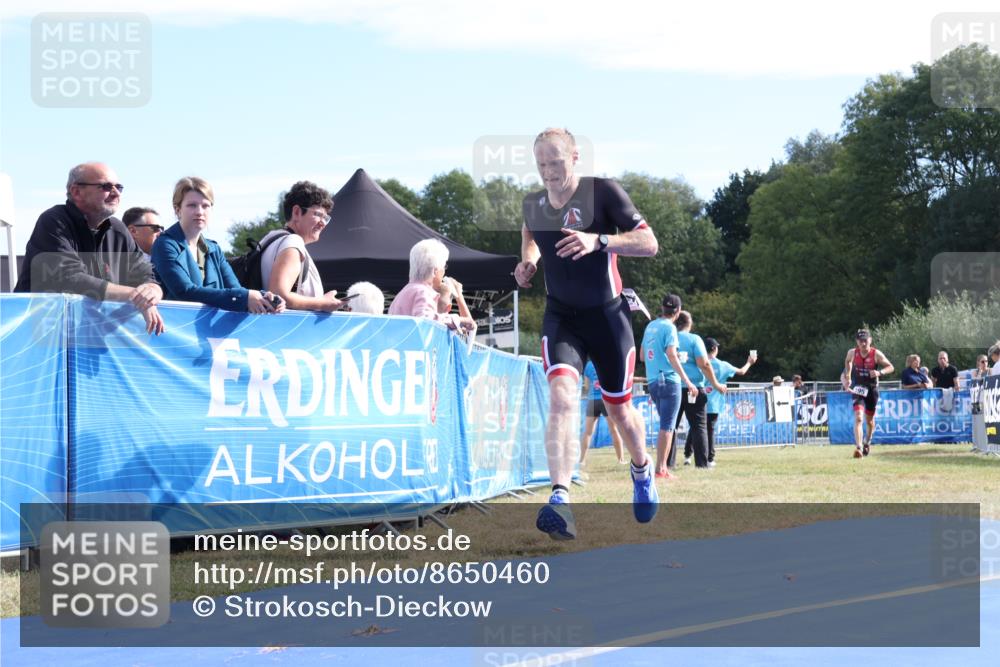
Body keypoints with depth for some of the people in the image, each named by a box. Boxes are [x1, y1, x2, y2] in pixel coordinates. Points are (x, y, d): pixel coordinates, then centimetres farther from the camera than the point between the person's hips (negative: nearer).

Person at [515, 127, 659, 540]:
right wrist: (528, 259, 5)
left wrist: (598, 240, -32)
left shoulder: (603, 192, -13)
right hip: (560, 317, 2)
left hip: (607, 316, -2)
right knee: (562, 396, -23)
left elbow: (649, 243, -17)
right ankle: (560, 500, -34)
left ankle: (642, 471, 45)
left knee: (619, 409, 11)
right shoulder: (532, 204, 1)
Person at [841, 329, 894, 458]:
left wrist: (880, 372, -29)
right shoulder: (852, 353, -8)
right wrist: (847, 377, 10)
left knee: (870, 420, 16)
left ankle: (868, 442, 44)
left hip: (872, 389, 0)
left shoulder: (876, 354, -13)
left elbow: (891, 367, -10)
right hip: (858, 389, 0)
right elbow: (847, 361, 16)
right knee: (858, 418, -19)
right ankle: (858, 447, -27)